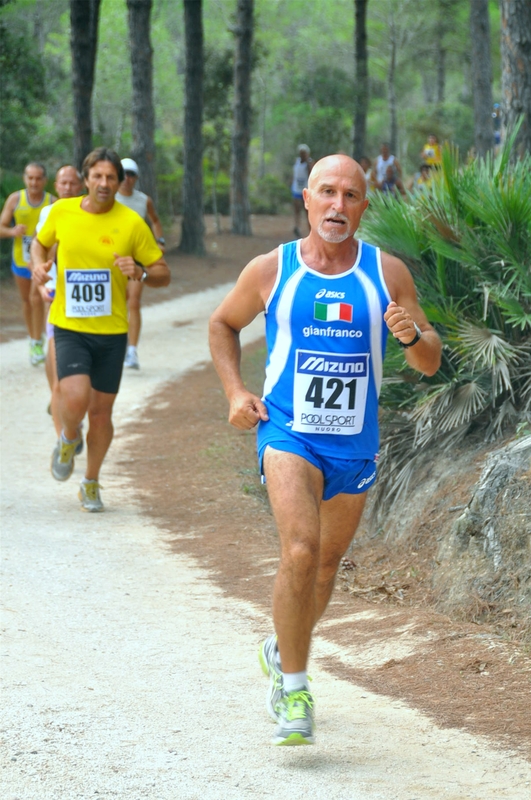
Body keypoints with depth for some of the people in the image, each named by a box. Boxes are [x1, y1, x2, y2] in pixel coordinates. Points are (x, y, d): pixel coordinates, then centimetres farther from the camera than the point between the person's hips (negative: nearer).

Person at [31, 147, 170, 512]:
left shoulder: (131, 222, -5)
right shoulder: (61, 212, -1)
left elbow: (163, 273, 0)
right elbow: (41, 243, 20)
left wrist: (140, 273, -21)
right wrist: (39, 263, -2)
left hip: (111, 331, 1)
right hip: (69, 327, 0)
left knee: (101, 411, 7)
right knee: (75, 398, -21)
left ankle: (91, 484, 29)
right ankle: (69, 439, 15)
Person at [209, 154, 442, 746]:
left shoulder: (387, 273, 0)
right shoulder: (271, 270, -2)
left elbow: (431, 364, 2)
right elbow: (223, 324, 16)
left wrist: (412, 336, -21)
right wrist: (235, 392, 1)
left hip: (355, 443, 3)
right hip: (288, 434, -3)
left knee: (326, 562, 17)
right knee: (300, 552, -23)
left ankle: (282, 651, 45)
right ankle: (293, 691, -12)